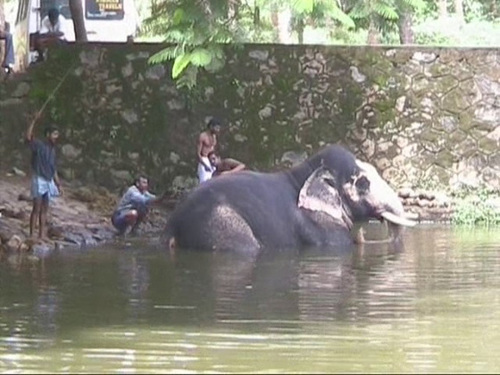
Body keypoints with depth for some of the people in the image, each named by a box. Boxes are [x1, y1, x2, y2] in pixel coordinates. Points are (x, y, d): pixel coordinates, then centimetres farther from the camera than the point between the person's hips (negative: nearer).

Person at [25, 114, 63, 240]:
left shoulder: (52, 149, 14)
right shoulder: (39, 145, -9)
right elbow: (28, 137, -30)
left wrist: (58, 184, 21)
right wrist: (34, 120, -34)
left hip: (49, 181, 7)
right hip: (39, 180, -7)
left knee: (44, 210, 8)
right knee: (37, 208, -9)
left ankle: (42, 234, 11)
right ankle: (31, 235, -8)